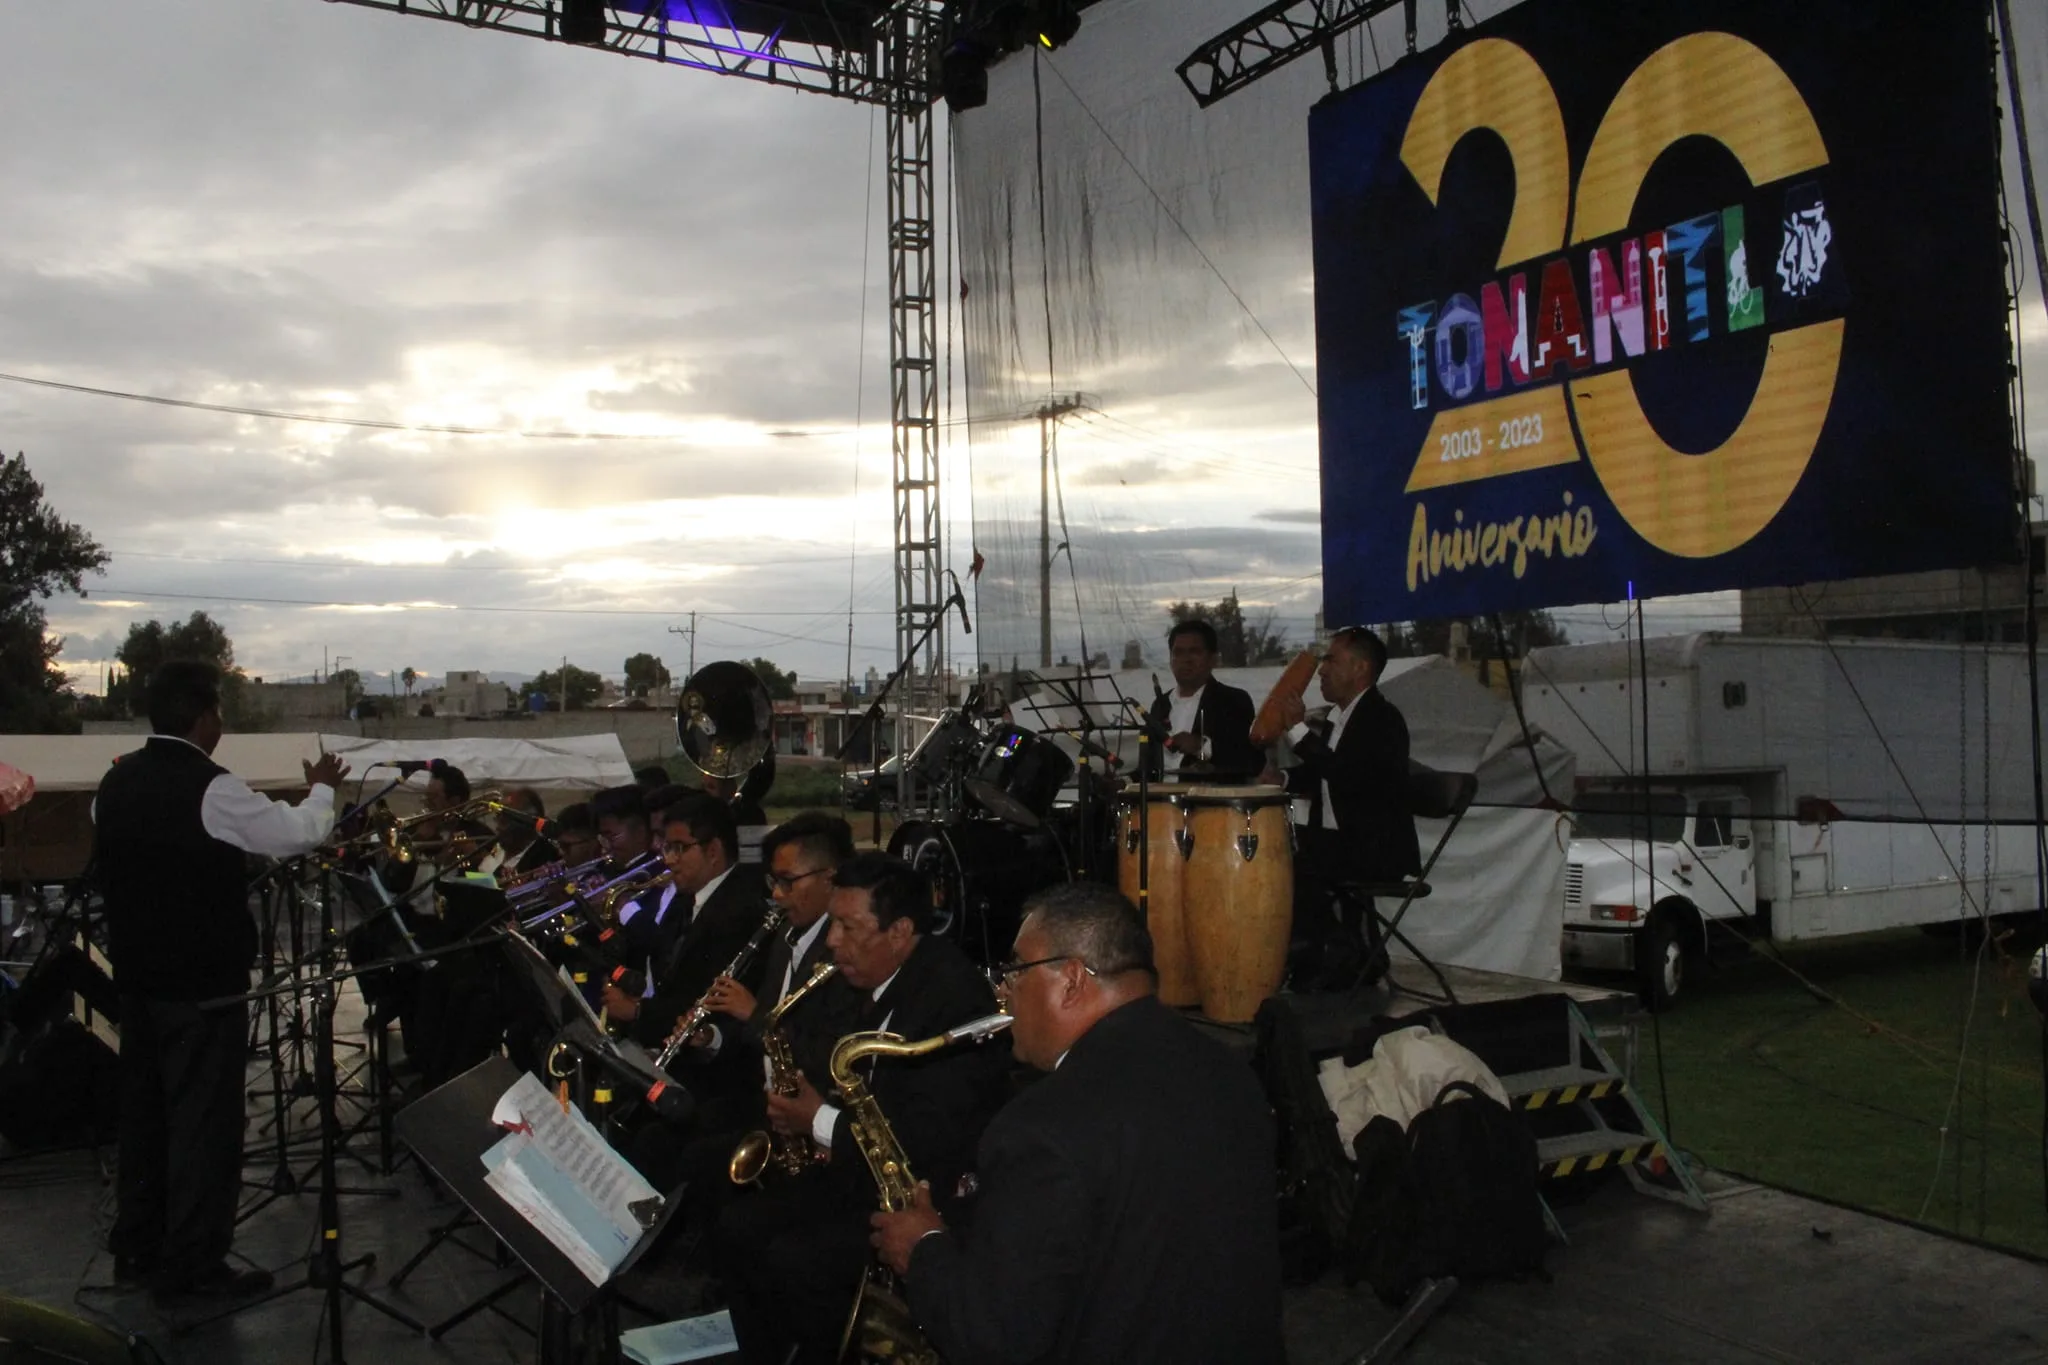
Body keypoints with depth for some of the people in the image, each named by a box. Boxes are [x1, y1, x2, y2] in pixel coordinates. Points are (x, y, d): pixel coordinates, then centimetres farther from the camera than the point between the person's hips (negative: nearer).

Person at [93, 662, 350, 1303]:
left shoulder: (115, 782, 4)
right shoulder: (211, 788, -20)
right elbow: (297, 833, -11)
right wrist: (323, 788, 7)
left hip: (137, 973, 8)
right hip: (203, 978, -8)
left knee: (144, 1107, 17)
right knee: (204, 1117, 0)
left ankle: (138, 1246, 28)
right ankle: (193, 1264, 7)